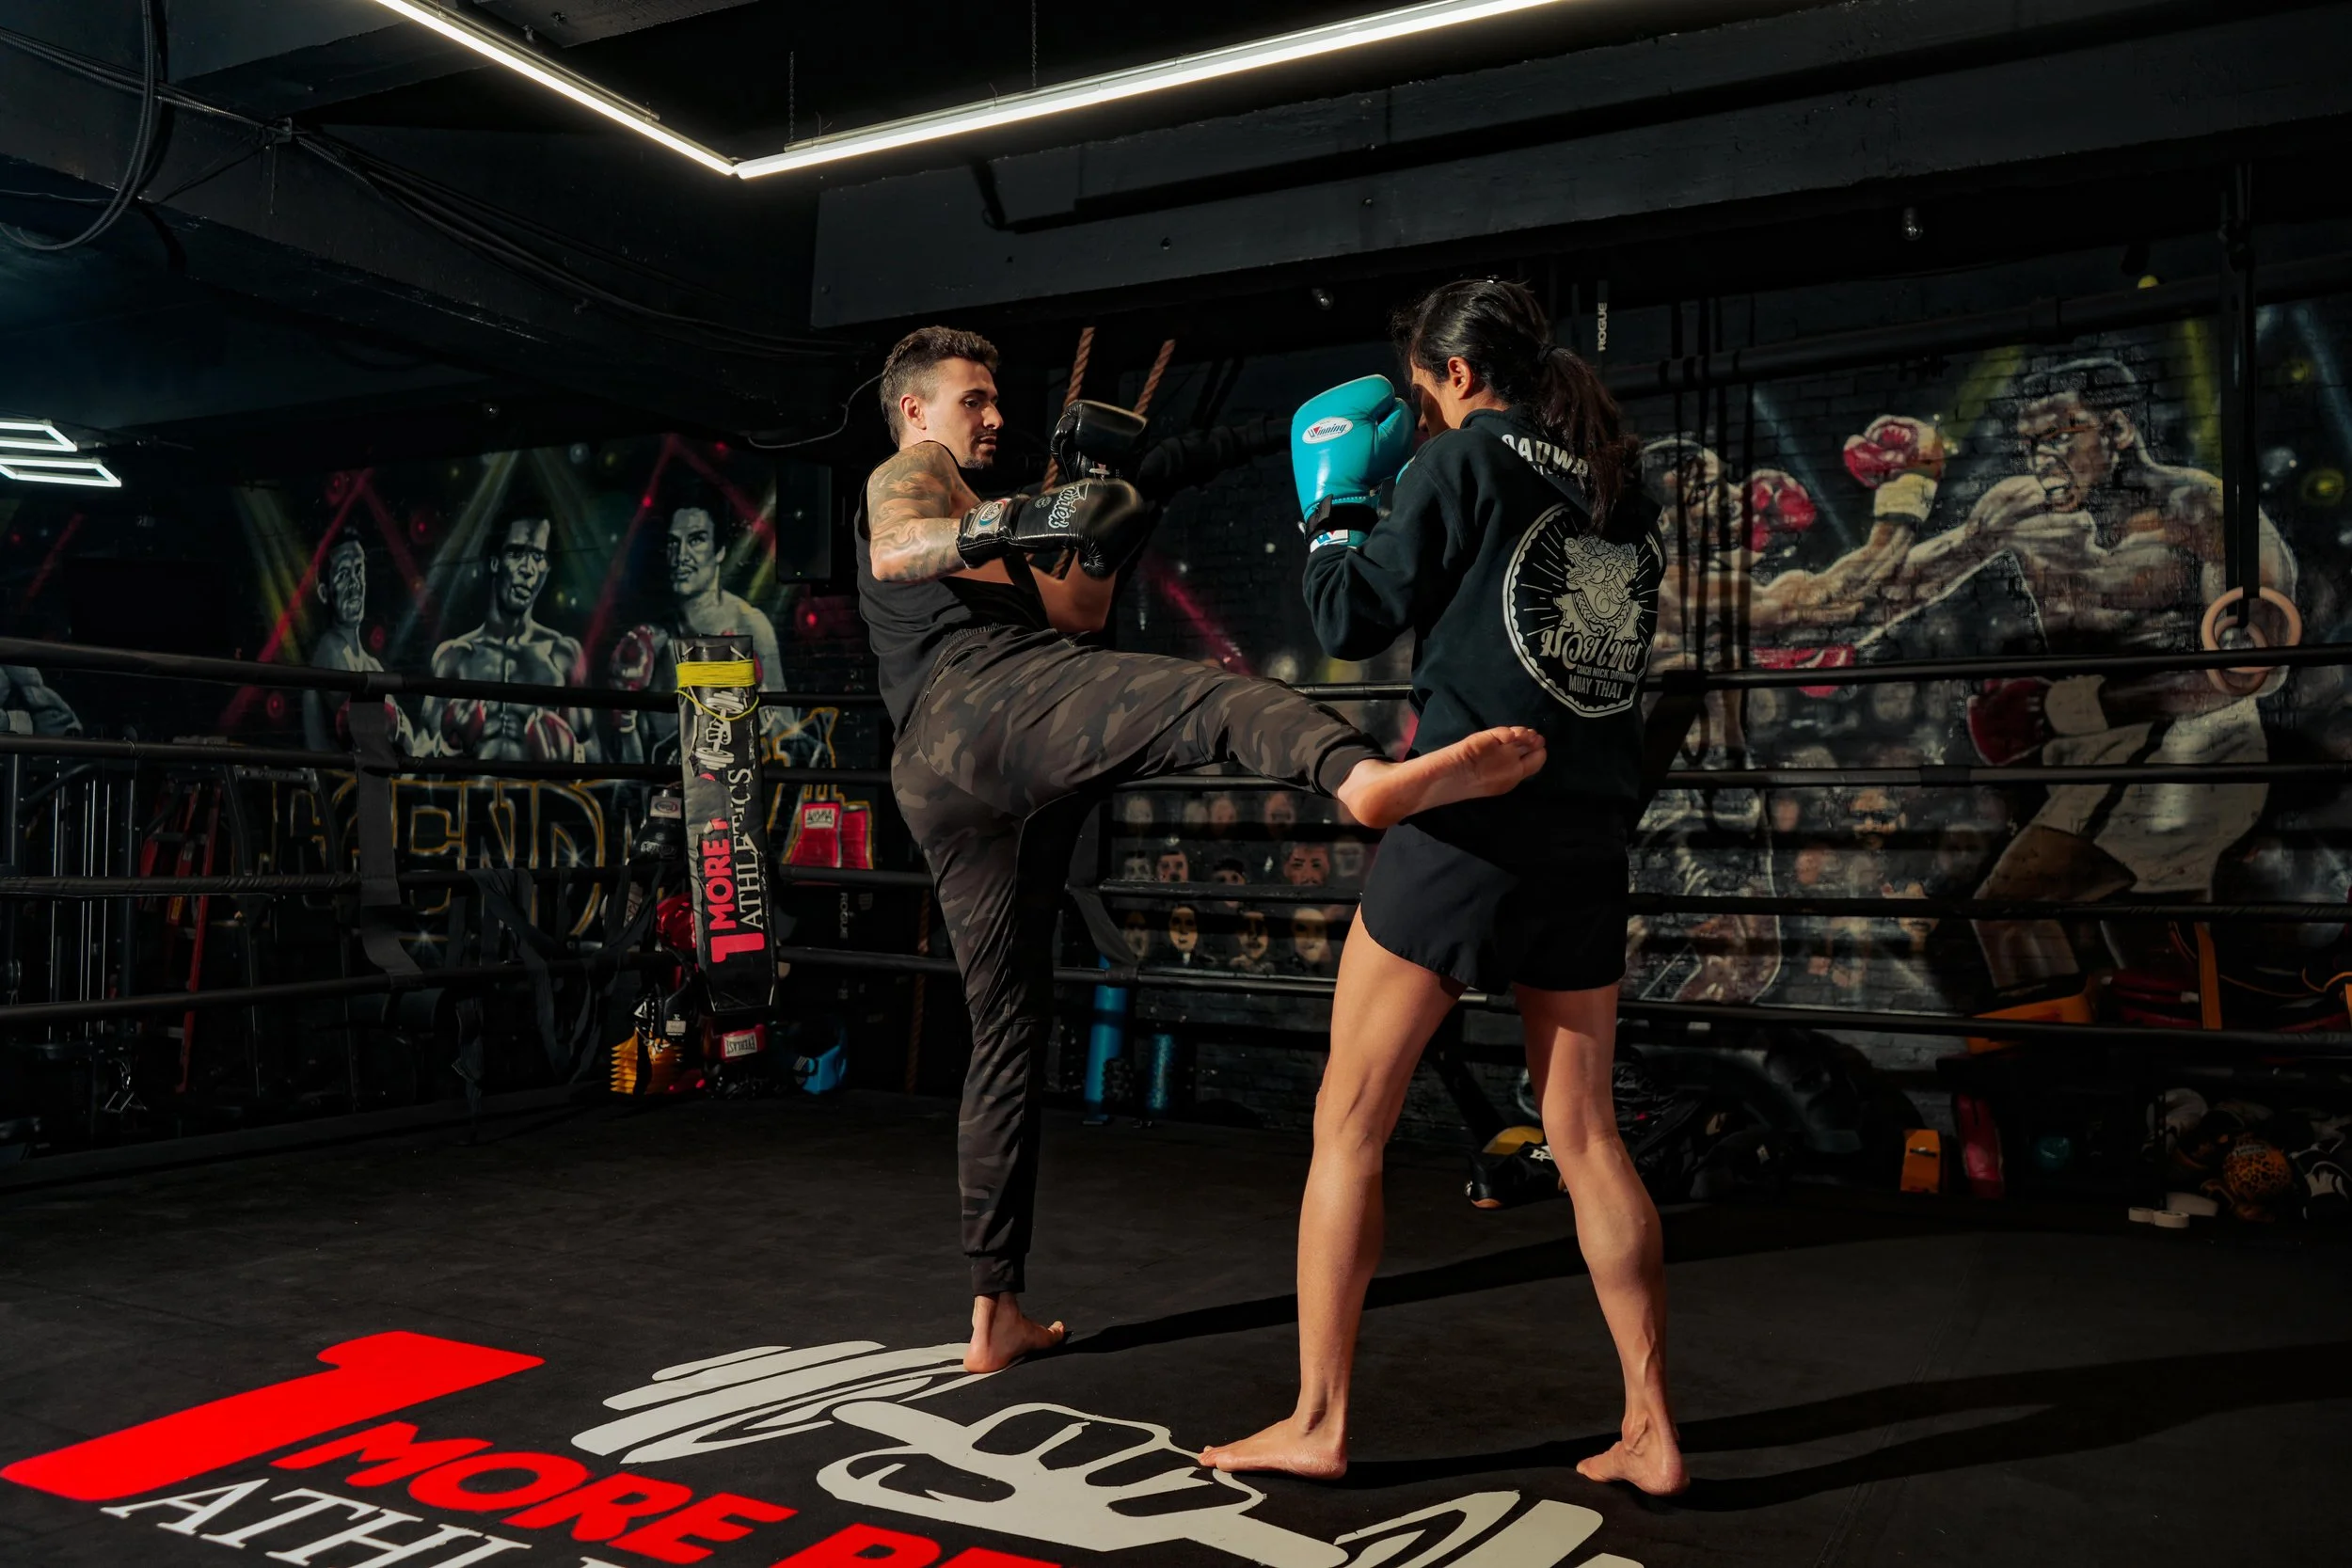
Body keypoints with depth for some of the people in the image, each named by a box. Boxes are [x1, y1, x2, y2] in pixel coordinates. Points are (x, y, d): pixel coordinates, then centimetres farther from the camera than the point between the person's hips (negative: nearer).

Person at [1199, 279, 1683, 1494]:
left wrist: (1333, 508, 12)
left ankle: (1317, 1424, 12)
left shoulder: (1467, 460, -5)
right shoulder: (1622, 487, 13)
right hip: (1587, 848, 7)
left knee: (1347, 1127, 5)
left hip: (1463, 838, -6)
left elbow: (1349, 620, -3)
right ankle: (1650, 1430, 17)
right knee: (1585, 1138, 14)